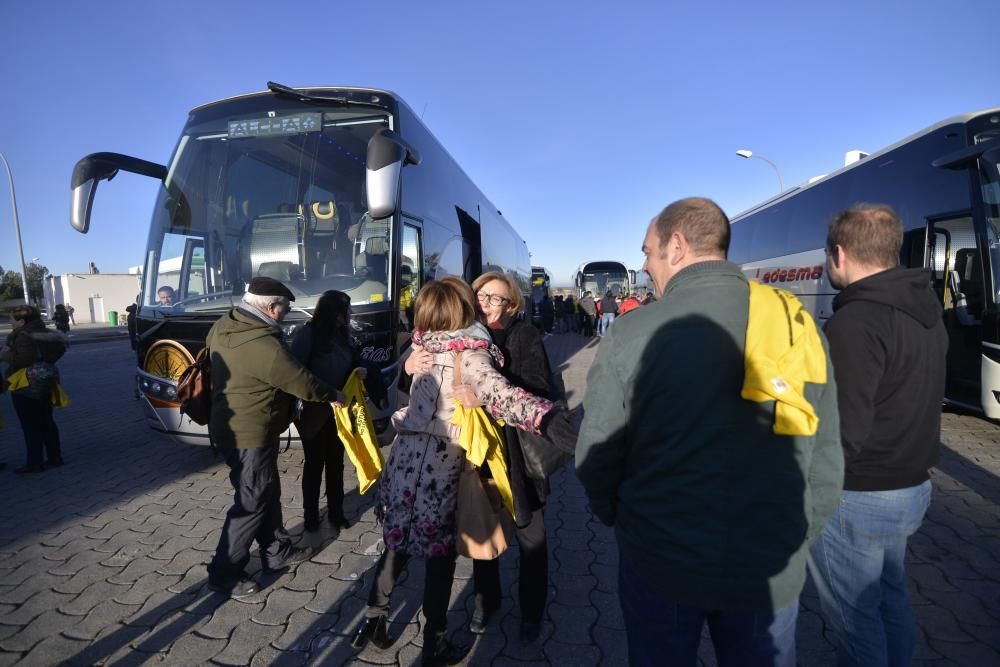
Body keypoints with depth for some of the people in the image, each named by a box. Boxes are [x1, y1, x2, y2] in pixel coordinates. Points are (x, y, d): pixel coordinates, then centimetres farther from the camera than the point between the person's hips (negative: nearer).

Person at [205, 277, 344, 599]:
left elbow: (209, 344, 24)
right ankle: (224, 574, 18)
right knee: (252, 503, 4)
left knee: (268, 492, 20)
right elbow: (301, 382, -21)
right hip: (250, 435, -10)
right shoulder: (263, 345, -29)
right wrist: (334, 395, -4)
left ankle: (276, 551, 34)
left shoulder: (222, 327, 1)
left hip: (230, 426, 10)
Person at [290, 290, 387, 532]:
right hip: (313, 412, -5)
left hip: (337, 410, 5)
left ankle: (336, 512, 30)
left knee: (335, 462, 15)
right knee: (314, 463, 10)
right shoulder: (308, 334, -17)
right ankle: (310, 514, 28)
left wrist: (360, 372, -9)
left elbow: (352, 363, 11)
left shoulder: (341, 335, 1)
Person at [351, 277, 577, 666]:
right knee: (440, 556, 11)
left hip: (404, 454, 6)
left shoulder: (422, 345, 3)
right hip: (439, 464, -6)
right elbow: (500, 395, -33)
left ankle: (373, 619, 37)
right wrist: (547, 417, -46)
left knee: (397, 542, 23)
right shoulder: (469, 355, -15)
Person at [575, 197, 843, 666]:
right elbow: (826, 462, 1)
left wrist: (620, 521, 9)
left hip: (661, 559, -2)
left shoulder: (633, 334, -18)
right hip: (772, 569, 3)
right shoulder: (800, 328, -5)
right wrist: (793, 543, 15)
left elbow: (597, 458, -10)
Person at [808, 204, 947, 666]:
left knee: (853, 614, 10)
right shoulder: (926, 307, 5)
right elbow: (910, 398, 13)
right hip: (912, 486, 9)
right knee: (889, 597, 26)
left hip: (856, 498, -9)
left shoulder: (855, 321, -25)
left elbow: (843, 431, -26)